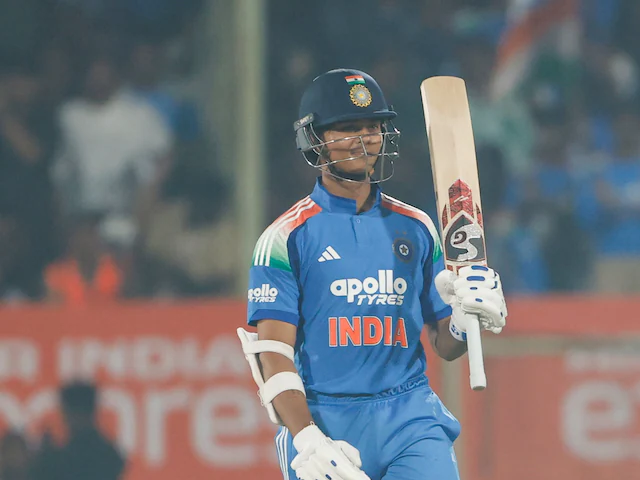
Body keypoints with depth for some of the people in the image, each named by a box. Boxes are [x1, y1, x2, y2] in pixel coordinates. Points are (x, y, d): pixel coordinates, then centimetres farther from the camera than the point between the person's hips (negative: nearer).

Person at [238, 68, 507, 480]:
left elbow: (446, 346, 14)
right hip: (326, 424, -2)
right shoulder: (287, 237, 2)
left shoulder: (416, 229, 13)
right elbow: (273, 352, -5)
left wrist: (468, 314, -8)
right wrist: (305, 439, -18)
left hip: (412, 417, 2)